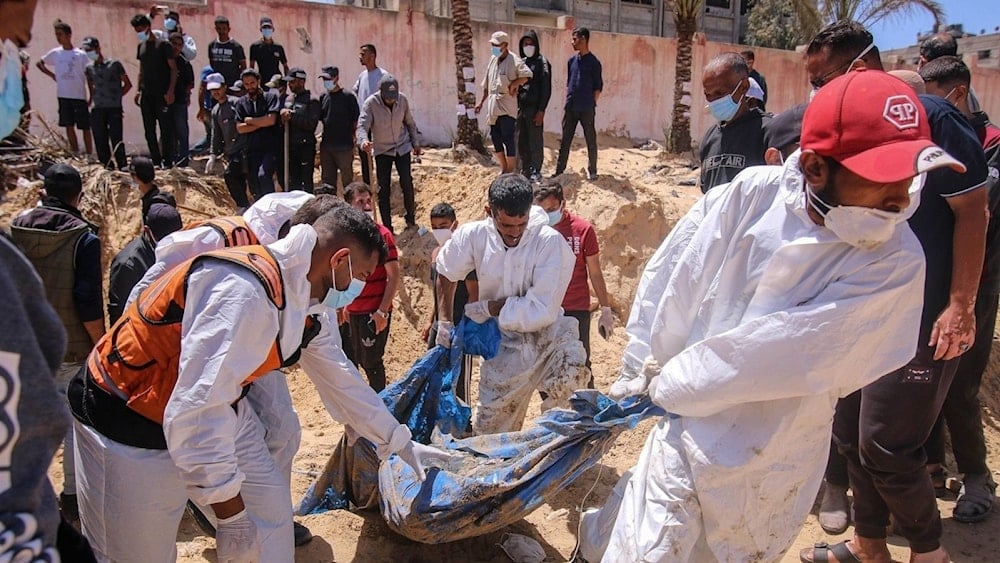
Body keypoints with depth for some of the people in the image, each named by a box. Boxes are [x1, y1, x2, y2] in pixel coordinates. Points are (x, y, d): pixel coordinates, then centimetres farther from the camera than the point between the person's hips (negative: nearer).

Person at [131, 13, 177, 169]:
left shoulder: (163, 45, -5)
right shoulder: (141, 46, 15)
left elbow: (173, 69, -8)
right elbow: (141, 69, 20)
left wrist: (170, 91, -16)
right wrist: (139, 90, 13)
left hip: (162, 94, -7)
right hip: (146, 94, 7)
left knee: (166, 128, -5)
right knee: (149, 130, 7)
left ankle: (168, 162, 0)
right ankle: (156, 161, 14)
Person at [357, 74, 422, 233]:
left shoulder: (402, 100, -8)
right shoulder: (371, 103, -17)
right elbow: (362, 125, -25)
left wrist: (415, 143, 12)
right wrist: (364, 141, -45)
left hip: (402, 147, 1)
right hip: (382, 150, -1)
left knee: (407, 183, -8)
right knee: (383, 189, -2)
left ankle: (411, 219, 11)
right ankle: (387, 227, 6)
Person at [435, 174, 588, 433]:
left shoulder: (550, 242, -22)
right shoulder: (473, 236, -10)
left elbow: (542, 312, -25)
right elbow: (445, 273, 11)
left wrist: (487, 308, -15)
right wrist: (445, 321, 7)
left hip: (546, 337, -3)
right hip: (503, 349, 3)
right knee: (489, 431, 13)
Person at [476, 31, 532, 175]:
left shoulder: (514, 61, -10)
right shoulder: (493, 59, 13)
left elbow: (527, 75, -25)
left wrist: (513, 84, -20)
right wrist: (481, 102, 21)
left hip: (507, 107, -7)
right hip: (493, 107, 8)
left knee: (508, 139, -6)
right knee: (496, 138, 12)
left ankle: (510, 172, 3)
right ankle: (504, 168, 25)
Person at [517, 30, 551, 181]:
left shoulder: (542, 63, -4)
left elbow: (546, 88, -9)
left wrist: (541, 110, -15)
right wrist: (515, 107, 10)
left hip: (534, 108, -6)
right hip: (520, 107, 6)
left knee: (535, 141, -1)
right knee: (521, 142, 9)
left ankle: (536, 171, 7)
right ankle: (525, 169, 20)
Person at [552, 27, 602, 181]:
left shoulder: (593, 63, -4)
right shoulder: (572, 61, 11)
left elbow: (598, 87, -2)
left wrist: (591, 104, -7)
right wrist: (568, 102, 11)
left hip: (586, 110, -5)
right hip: (570, 109, 5)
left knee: (591, 141, 4)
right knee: (565, 140, 6)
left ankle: (592, 171, 13)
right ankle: (559, 170, 11)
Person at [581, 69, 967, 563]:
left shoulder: (896, 261, -18)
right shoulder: (754, 193, -14)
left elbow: (787, 352, -22)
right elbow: (671, 275, -4)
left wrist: (667, 384, -14)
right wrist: (641, 373, 3)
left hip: (769, 470, 0)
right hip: (685, 433, 0)